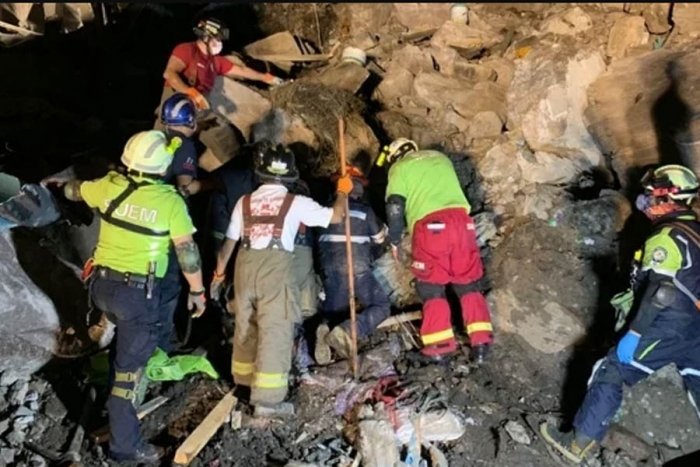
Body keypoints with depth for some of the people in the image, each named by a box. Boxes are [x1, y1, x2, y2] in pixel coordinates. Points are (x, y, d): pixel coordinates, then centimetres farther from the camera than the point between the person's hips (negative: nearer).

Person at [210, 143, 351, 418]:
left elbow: (229, 241, 13)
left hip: (245, 266, 5)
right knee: (274, 333, 0)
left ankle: (245, 381, 37)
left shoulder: (245, 202, 9)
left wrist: (218, 274, 24)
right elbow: (335, 216, 3)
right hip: (275, 270, -5)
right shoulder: (296, 203, -1)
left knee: (245, 326, 20)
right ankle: (267, 400, 1)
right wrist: (343, 191, 22)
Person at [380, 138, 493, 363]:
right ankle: (480, 340, 5)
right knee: (469, 283, 10)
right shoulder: (440, 157, 28)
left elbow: (395, 207, 4)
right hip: (460, 219, 4)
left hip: (430, 225, -4)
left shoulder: (399, 168, 12)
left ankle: (440, 344, 1)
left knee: (431, 286, 5)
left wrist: (395, 241, 13)